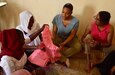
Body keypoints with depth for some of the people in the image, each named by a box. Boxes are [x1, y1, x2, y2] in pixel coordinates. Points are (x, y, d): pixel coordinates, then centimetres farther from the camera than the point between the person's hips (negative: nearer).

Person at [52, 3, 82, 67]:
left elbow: (72, 35, -19)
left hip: (71, 38, -1)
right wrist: (52, 39, -32)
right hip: (59, 37, 1)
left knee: (78, 47, -32)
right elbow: (54, 31, -10)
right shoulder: (57, 18, -16)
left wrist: (63, 43, -34)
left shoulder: (75, 21, -22)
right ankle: (64, 59, -25)